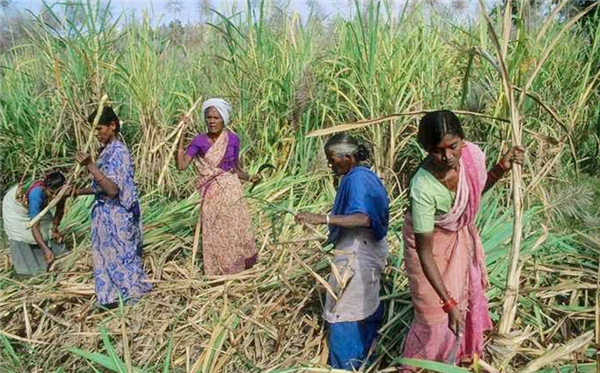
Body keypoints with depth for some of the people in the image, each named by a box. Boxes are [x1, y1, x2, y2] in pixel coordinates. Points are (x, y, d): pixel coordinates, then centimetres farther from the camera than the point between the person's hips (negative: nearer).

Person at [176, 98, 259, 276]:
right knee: (214, 234, 7)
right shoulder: (199, 141, -5)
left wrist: (250, 178, -10)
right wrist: (181, 136, -20)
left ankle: (238, 268, 24)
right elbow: (181, 165, -17)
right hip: (211, 194, -1)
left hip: (232, 191, 1)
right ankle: (219, 272, 22)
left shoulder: (233, 139, -1)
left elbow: (237, 169, 8)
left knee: (236, 231, 6)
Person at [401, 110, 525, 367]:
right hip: (430, 241, -6)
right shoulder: (423, 188, -40)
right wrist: (448, 303, -35)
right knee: (436, 318, 3)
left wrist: (502, 167, -15)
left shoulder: (472, 154, -26)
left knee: (467, 296, 26)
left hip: (461, 235, 6)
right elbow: (425, 254, -32)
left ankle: (459, 353, 56)